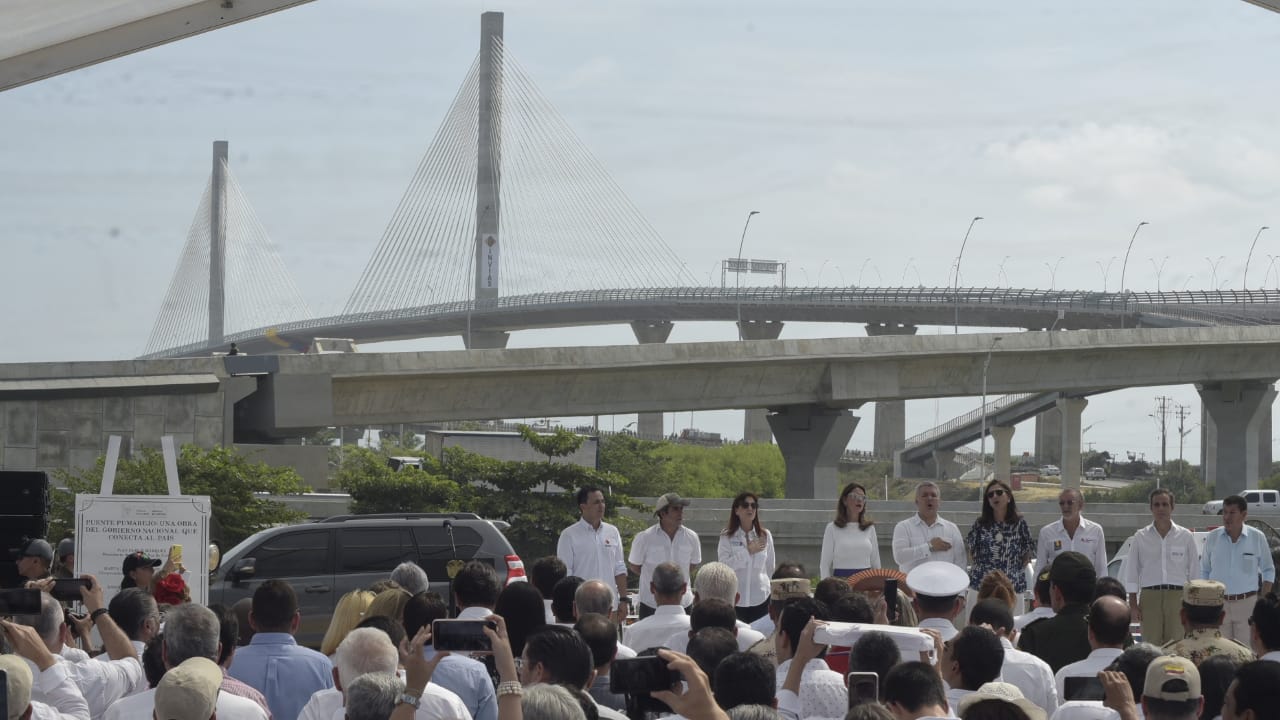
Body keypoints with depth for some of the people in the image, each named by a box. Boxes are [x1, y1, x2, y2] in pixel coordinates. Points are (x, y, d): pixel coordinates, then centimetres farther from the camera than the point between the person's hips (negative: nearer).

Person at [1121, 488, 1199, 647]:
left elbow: (1194, 573, 9)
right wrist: (1133, 604, 2)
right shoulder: (1140, 538, 8)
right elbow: (1131, 573, 9)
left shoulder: (1186, 537, 7)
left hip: (1178, 597, 0)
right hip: (1149, 596, 0)